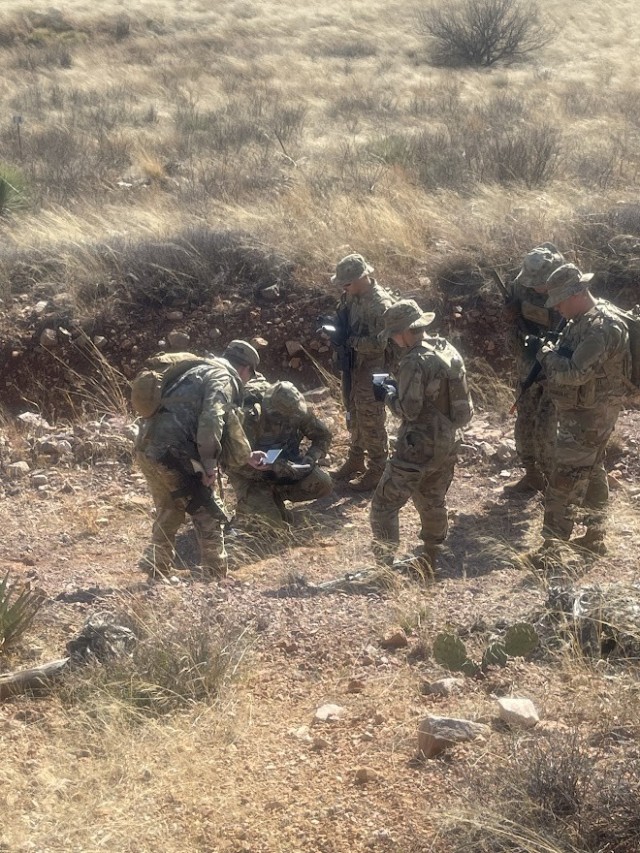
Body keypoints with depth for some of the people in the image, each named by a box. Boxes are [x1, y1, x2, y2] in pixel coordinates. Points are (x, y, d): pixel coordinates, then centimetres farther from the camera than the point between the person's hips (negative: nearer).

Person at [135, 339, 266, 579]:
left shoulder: (202, 372, 30)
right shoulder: (223, 378, -2)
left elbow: (228, 424, 40)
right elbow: (211, 420, -20)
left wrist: (246, 457, 47)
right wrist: (209, 464, -15)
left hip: (148, 449, 9)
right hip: (170, 452, -9)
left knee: (169, 514, 25)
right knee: (209, 518, 0)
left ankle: (154, 573, 29)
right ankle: (216, 580, 2)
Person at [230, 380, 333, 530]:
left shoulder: (296, 412, -15)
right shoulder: (250, 417, -31)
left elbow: (323, 435, 0)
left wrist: (311, 458, -19)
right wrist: (273, 468, -40)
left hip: (285, 466, 5)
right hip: (254, 475, -5)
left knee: (323, 484, -17)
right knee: (270, 523, -23)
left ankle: (276, 495, 5)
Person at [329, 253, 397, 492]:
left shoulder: (380, 304, -25)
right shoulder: (351, 295, 1)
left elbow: (378, 343, -26)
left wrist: (346, 339, -25)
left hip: (372, 371, -8)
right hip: (352, 366, 8)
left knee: (371, 422, 1)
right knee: (354, 416, 21)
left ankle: (377, 471, 13)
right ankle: (355, 460, 37)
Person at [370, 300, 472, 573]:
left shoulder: (414, 362, -20)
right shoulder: (448, 351, 6)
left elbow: (409, 410, -22)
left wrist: (390, 395, -3)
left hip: (418, 446, -9)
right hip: (447, 443, 9)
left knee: (384, 505, -2)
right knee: (433, 503, 22)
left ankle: (384, 567, -3)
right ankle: (429, 561, 32)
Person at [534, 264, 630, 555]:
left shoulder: (602, 327, -25)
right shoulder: (582, 320, 7)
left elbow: (574, 373, -30)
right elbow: (566, 358, 17)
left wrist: (548, 355, -15)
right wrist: (550, 354, -3)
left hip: (590, 417, -10)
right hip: (581, 413, 10)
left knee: (563, 484, -7)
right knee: (591, 473, 20)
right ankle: (594, 538, 33)